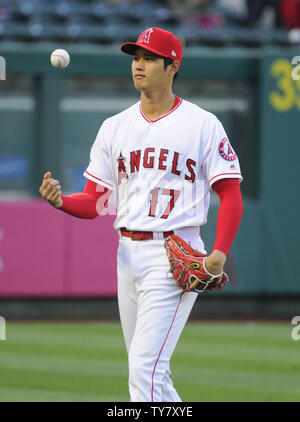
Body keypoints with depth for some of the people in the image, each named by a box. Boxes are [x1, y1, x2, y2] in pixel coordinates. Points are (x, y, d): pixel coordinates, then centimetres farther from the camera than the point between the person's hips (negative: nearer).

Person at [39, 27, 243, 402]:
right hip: (128, 254, 6)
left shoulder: (203, 125, -3)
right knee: (146, 370, 12)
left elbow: (231, 196, -4)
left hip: (176, 256, -6)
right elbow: (95, 202, 10)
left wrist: (220, 252, -19)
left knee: (144, 366, -16)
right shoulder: (115, 127, 12)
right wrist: (59, 200, -12)